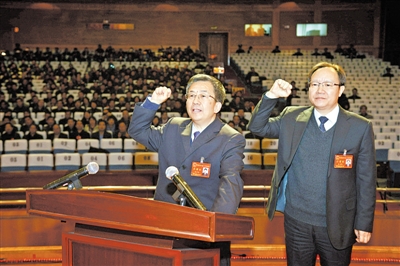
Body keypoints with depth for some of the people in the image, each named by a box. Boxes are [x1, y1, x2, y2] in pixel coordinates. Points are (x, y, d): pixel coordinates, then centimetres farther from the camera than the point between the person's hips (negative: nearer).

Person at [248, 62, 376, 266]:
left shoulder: (360, 127, -7)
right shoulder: (292, 118, 0)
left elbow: (366, 180, -4)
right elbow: (257, 127, 1)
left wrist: (364, 223, -3)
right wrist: (271, 96, -14)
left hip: (337, 226, -1)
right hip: (297, 221, 2)